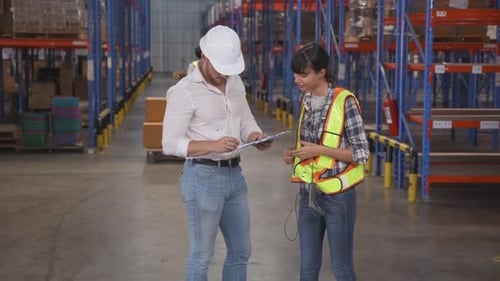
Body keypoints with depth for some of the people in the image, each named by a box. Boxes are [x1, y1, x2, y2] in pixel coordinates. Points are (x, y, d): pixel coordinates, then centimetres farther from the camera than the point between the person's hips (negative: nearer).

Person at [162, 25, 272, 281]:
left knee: (240, 251, 15)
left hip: (234, 175, 7)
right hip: (203, 178, -7)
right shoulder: (184, 92, -14)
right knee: (201, 255, 2)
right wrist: (213, 146, -29)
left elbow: (247, 123, 13)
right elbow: (170, 144, -17)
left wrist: (257, 138, -11)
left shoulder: (235, 83, 7)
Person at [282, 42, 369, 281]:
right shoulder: (306, 100, 5)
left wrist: (320, 150, -21)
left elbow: (362, 152, -14)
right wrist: (295, 154, -3)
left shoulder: (344, 102, -15)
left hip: (337, 196, -6)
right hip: (308, 194, 6)